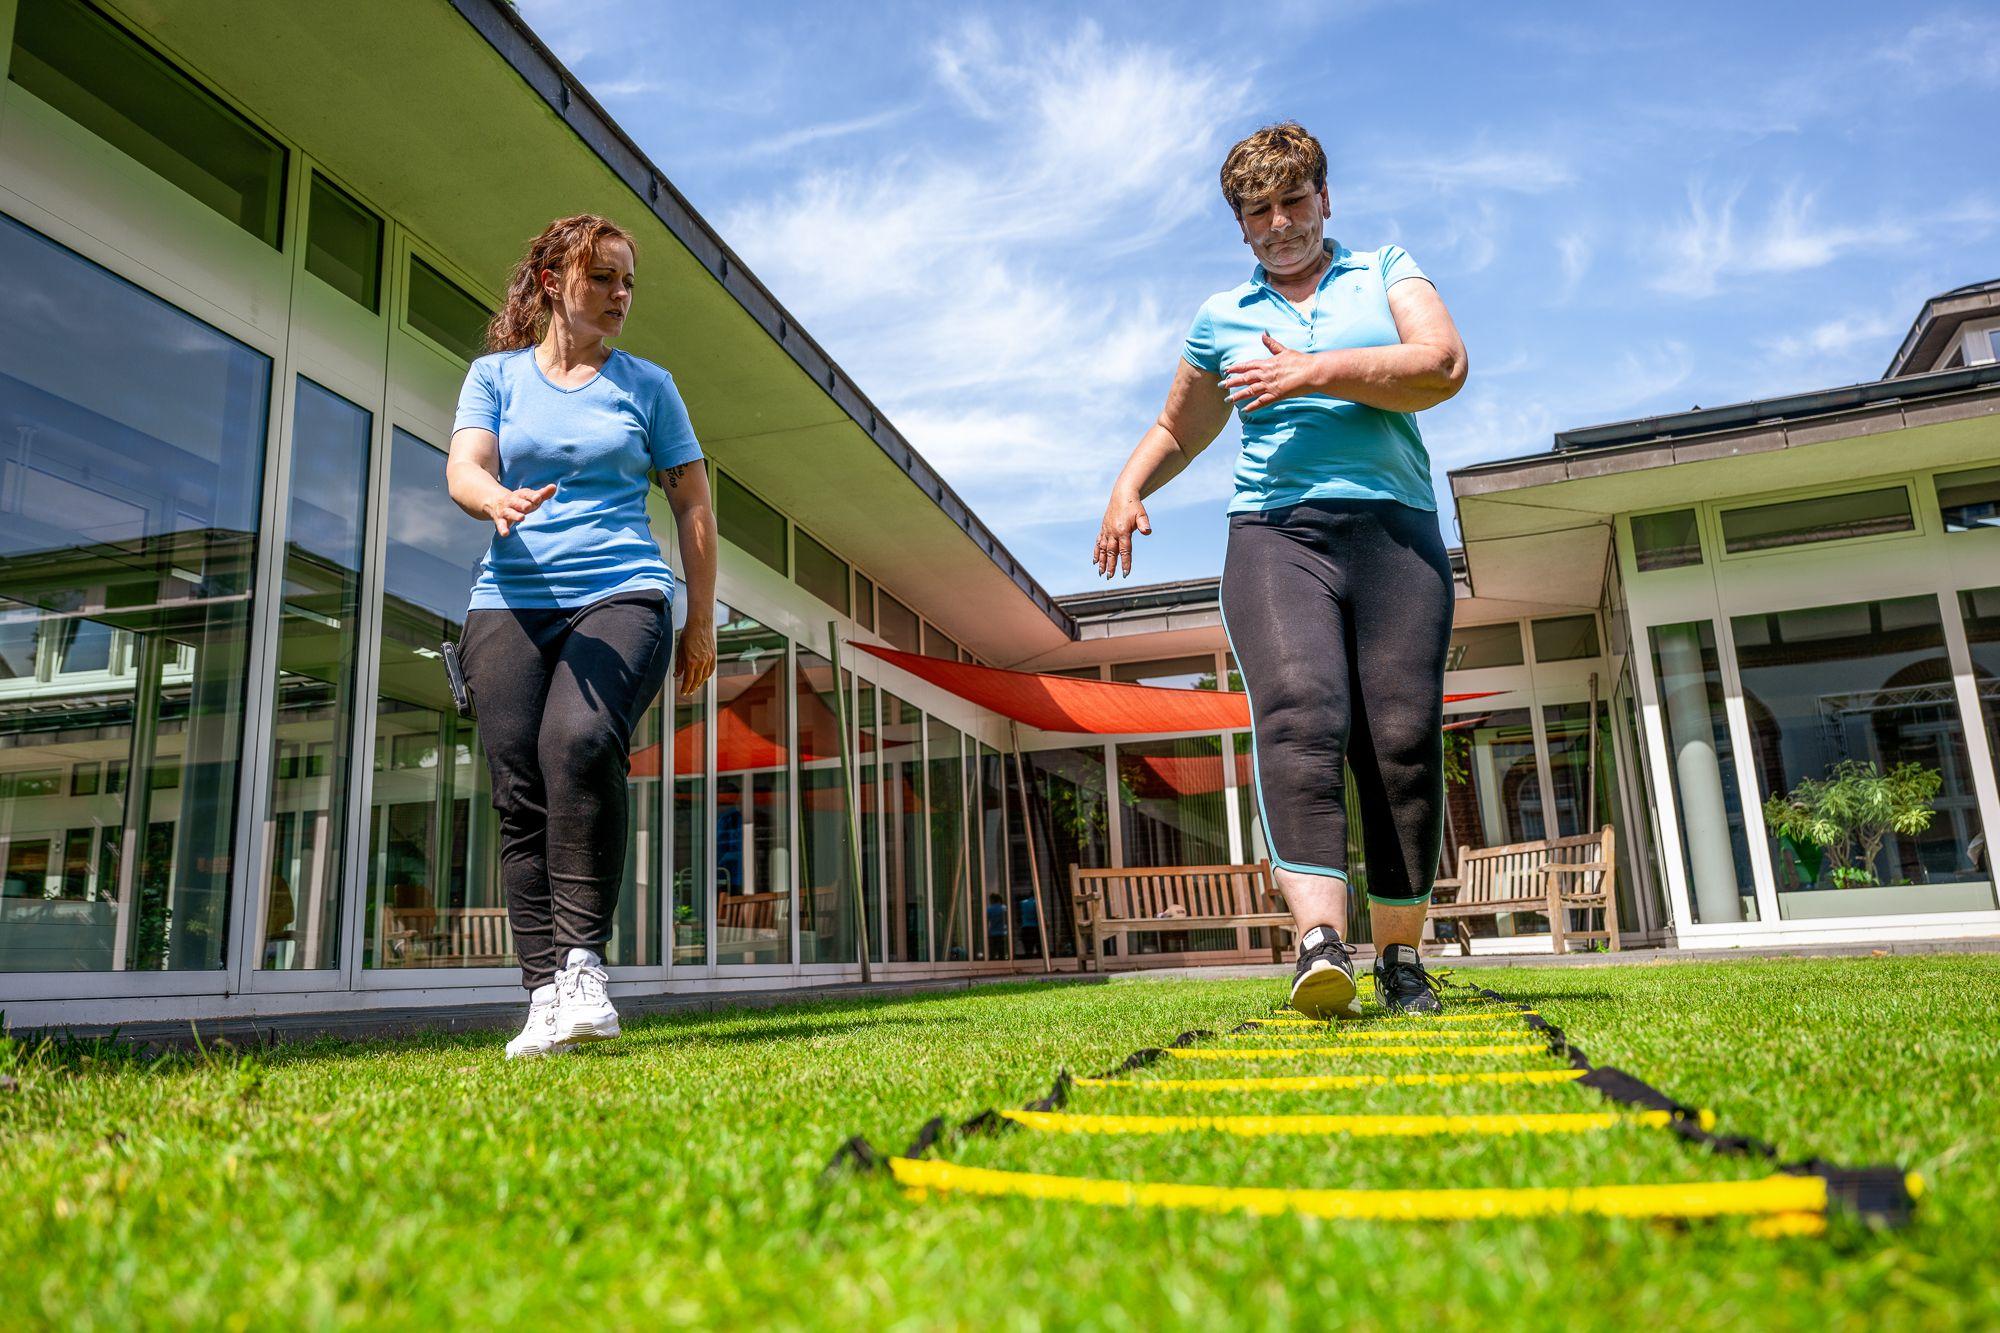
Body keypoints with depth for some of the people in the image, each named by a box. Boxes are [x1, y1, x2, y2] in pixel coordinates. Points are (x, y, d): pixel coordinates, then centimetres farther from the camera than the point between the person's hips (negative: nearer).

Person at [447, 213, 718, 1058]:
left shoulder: (646, 385, 14)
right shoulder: (496, 374, 16)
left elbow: (693, 505, 15)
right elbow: (462, 470, 1)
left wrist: (701, 622, 10)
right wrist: (496, 498, -24)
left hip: (622, 595, -2)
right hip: (509, 603, 2)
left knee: (581, 741, -29)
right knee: (520, 791, -8)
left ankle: (582, 962, -24)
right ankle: (544, 996, -5)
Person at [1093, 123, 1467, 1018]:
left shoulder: (1387, 272, 19)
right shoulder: (1222, 317, 23)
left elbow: (1444, 366, 1)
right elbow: (1177, 428, 33)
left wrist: (1314, 372, -6)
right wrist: (1128, 487, 13)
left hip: (1395, 531, 0)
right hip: (1274, 534, 0)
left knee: (1403, 743, -8)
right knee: (1298, 714, -25)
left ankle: (1401, 959, 4)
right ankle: (1319, 941, -35)